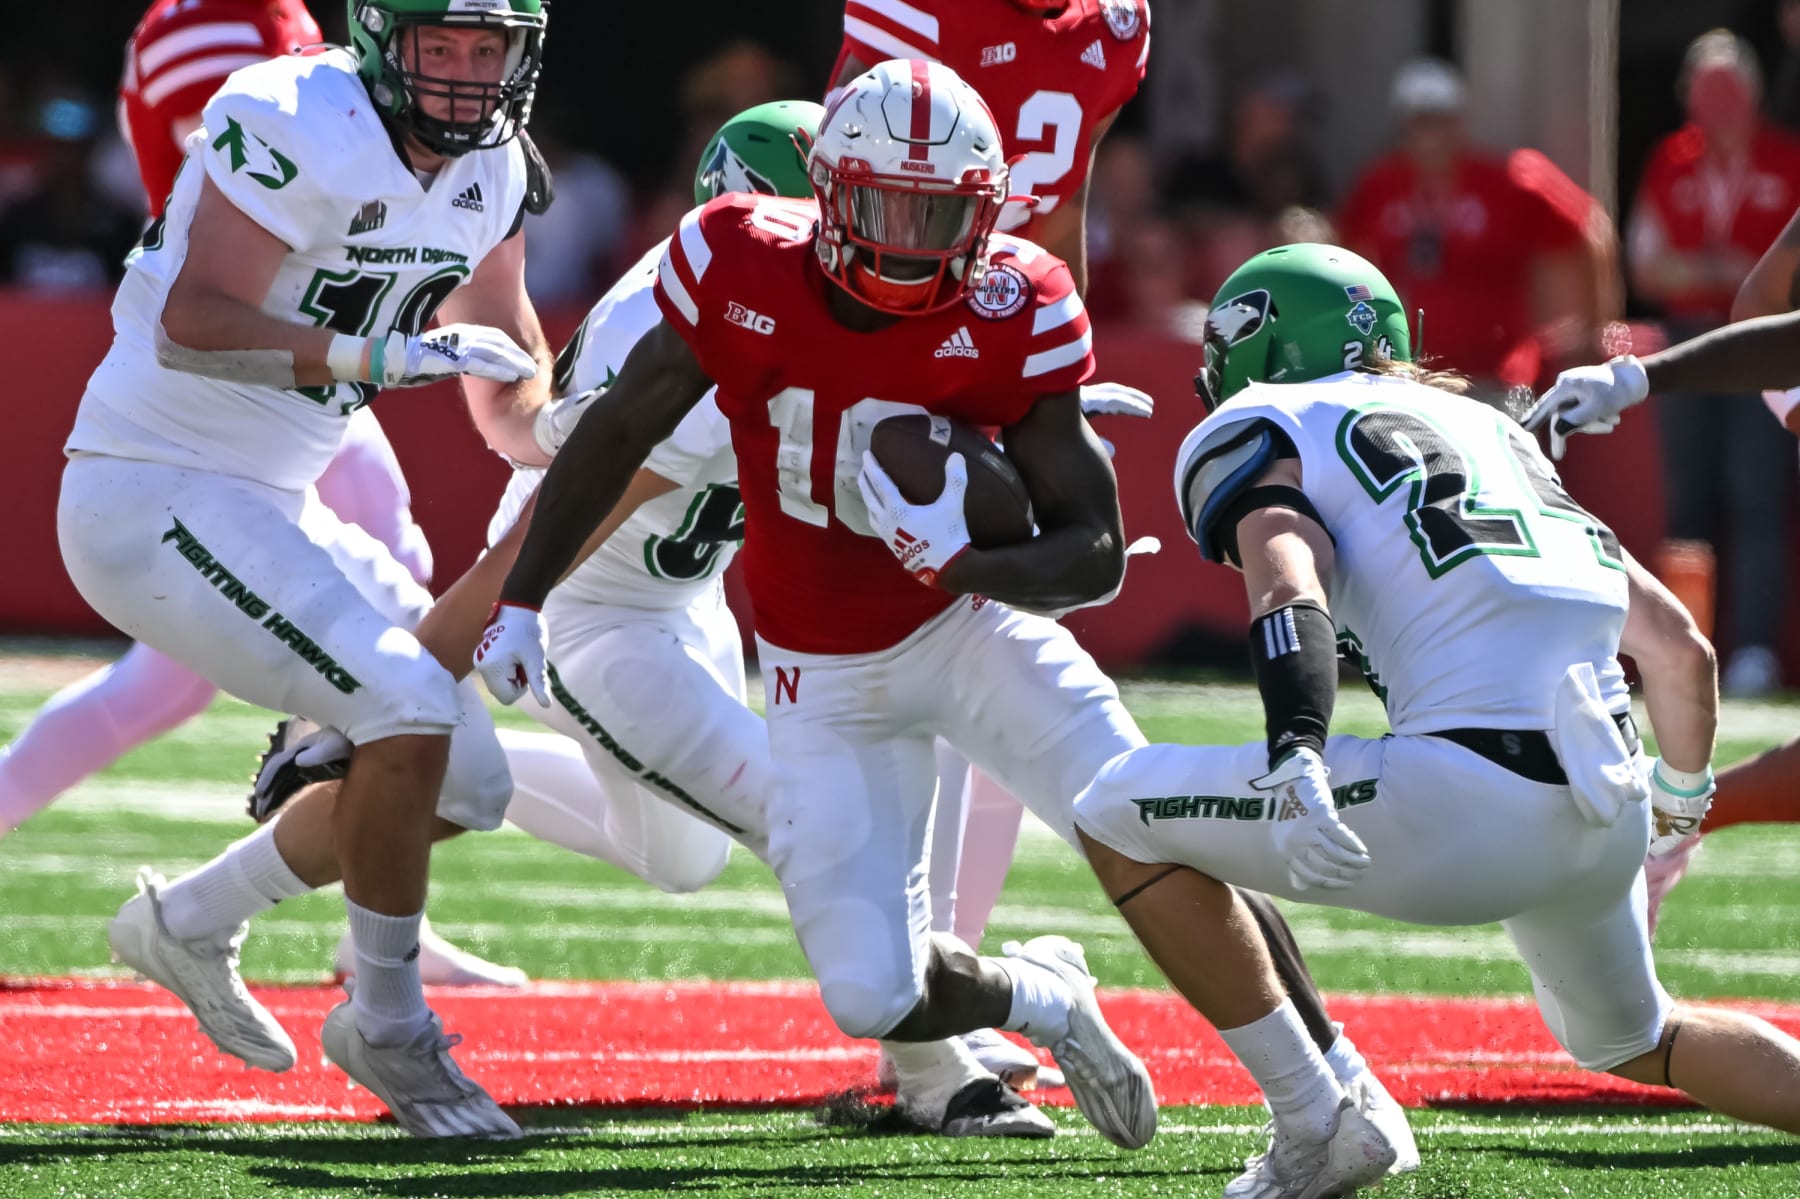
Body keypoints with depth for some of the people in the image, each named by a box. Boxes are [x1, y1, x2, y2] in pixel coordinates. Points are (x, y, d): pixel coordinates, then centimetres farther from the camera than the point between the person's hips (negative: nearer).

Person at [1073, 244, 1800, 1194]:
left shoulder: (1256, 433, 10)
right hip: (1608, 818, 8)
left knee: (1120, 818, 7)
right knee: (1630, 1040, 35)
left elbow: (1288, 591, -14)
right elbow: (1679, 648, 27)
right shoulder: (1489, 427, 29)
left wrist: (1295, 761, -30)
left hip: (1473, 803, -7)